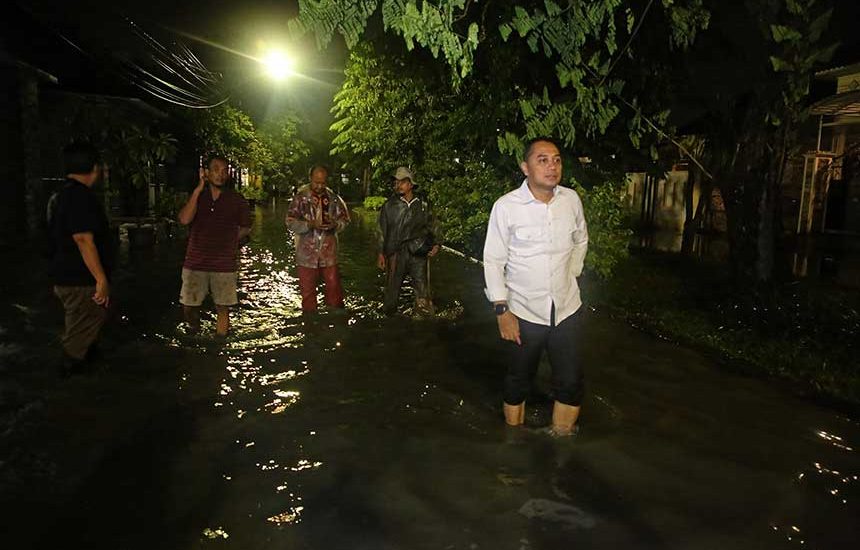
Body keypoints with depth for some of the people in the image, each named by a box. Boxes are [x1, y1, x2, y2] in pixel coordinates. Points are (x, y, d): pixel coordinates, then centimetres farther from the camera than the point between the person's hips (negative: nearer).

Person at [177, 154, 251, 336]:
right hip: (195, 263, 1)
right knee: (188, 306, 6)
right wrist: (198, 190, -13)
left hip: (224, 265, -1)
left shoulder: (237, 200, 2)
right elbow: (184, 219, -14)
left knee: (223, 309, 5)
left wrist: (227, 241, 6)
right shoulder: (196, 197, 5)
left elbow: (245, 228, 14)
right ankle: (194, 333, 34)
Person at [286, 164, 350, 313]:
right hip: (306, 251, -2)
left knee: (333, 283, 7)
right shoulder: (301, 197, -4)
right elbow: (290, 222, -8)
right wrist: (310, 224, -23)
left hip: (329, 250, 2)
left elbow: (345, 219, 8)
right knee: (307, 288, 8)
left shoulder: (333, 198, 3)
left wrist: (335, 224, -15)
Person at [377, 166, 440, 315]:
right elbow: (382, 231, 9)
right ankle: (389, 318, 21)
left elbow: (433, 226, 18)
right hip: (396, 254, 0)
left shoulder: (423, 205, 11)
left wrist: (436, 243, 3)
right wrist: (380, 253, 5)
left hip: (418, 253, 0)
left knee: (422, 290, -4)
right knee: (392, 288, 4)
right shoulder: (389, 206, 8)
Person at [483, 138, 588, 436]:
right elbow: (493, 261, -9)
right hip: (524, 312, -3)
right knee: (519, 381, 14)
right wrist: (502, 310, -11)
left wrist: (571, 275, 11)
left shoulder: (571, 199, -3)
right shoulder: (506, 206, -14)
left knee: (570, 383, 9)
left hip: (567, 308, 3)